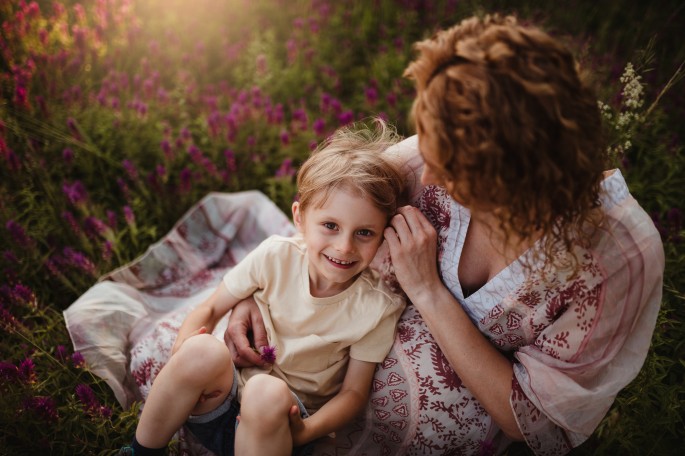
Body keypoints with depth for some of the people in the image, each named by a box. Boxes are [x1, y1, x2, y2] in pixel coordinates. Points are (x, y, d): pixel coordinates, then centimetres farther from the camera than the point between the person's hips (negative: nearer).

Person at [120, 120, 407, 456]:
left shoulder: (378, 307, -14)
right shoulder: (276, 256, -12)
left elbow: (354, 391, -7)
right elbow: (210, 309, -3)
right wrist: (183, 355, -23)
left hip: (286, 417, -1)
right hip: (225, 394, 2)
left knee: (268, 393, -36)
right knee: (202, 351, -31)